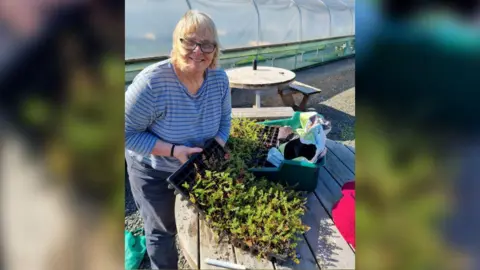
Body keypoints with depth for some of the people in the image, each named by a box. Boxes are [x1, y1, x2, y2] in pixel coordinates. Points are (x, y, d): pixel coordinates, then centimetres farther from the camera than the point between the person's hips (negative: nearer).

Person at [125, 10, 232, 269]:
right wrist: (174, 150, -32)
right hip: (154, 171, -4)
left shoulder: (219, 78, -17)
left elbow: (224, 121, -3)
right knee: (162, 230, 15)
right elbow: (127, 133, -25)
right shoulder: (152, 81, -33)